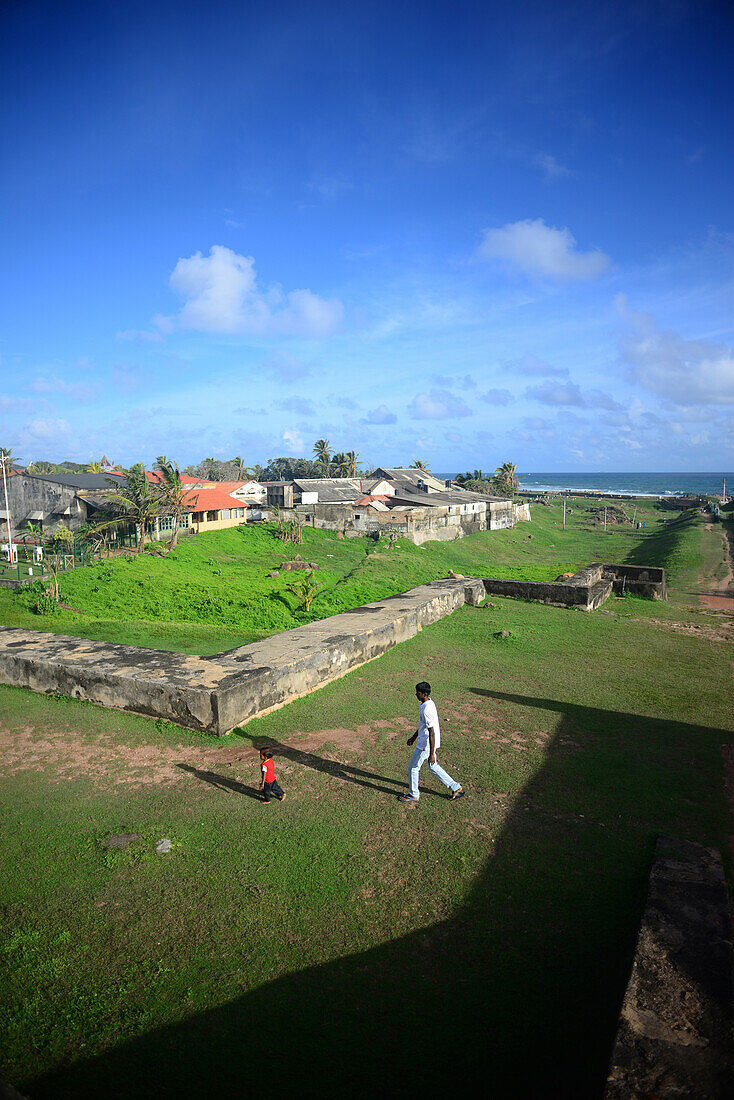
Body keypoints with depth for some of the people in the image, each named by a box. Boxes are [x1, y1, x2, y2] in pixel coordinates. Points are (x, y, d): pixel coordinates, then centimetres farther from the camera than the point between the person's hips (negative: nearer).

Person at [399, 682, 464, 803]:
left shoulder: (426, 710, -29)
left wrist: (432, 754, -24)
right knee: (433, 766, 22)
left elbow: (432, 733, -27)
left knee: (414, 767, 9)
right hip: (425, 742, 9)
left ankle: (413, 795, 27)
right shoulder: (429, 703, 3)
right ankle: (456, 788, 28)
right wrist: (414, 737, 25)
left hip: (426, 745, -9)